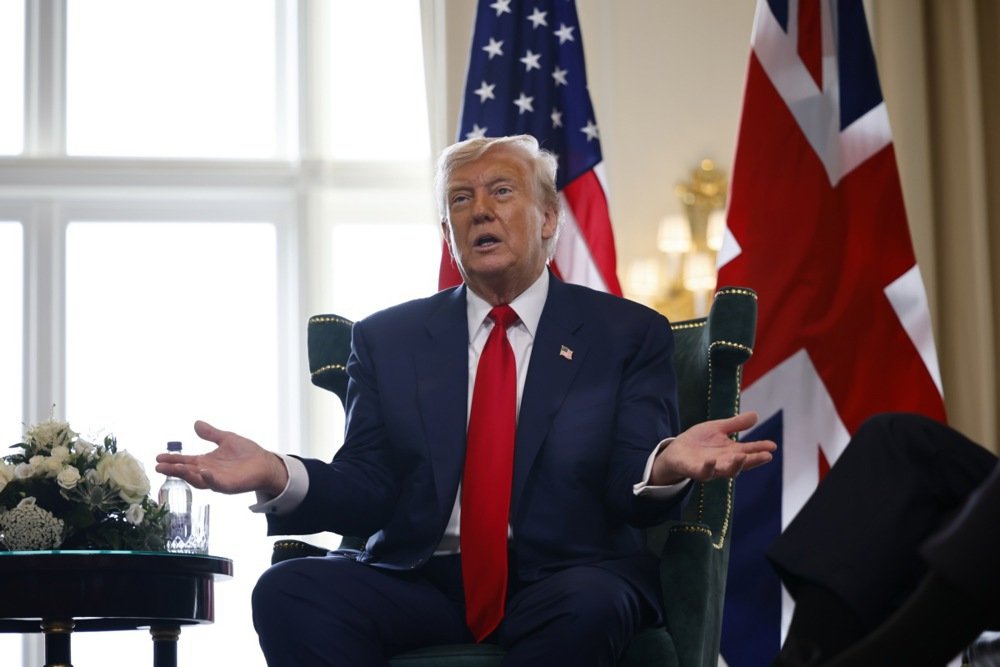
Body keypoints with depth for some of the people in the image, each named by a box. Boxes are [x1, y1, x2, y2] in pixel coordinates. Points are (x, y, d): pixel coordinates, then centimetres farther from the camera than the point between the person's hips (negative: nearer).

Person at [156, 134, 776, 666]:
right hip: (421, 581, 2)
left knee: (587, 607, -37)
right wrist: (279, 476, -15)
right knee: (289, 591, -27)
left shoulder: (629, 334, 10)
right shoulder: (388, 338, 16)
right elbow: (368, 490, 7)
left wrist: (666, 466, -25)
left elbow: (629, 492, 0)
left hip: (560, 582, -2)